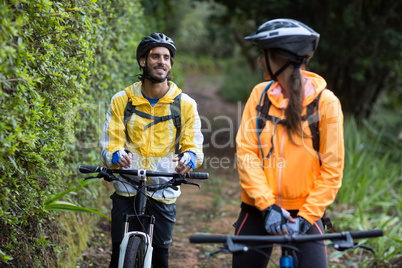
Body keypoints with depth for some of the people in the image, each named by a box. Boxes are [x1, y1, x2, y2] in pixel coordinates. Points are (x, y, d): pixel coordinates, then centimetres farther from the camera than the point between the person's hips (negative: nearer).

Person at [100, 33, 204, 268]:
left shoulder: (185, 104, 2)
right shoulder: (122, 101, 2)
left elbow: (193, 144, 1)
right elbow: (110, 144, 0)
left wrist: (189, 157, -23)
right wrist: (117, 156, -23)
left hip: (163, 194, 0)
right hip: (126, 190, 0)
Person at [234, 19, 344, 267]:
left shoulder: (325, 102, -7)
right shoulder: (260, 94, 1)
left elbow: (332, 169, -7)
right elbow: (246, 152, -5)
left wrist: (306, 217, -15)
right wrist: (268, 205, -15)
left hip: (304, 211, -2)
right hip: (259, 209, 3)